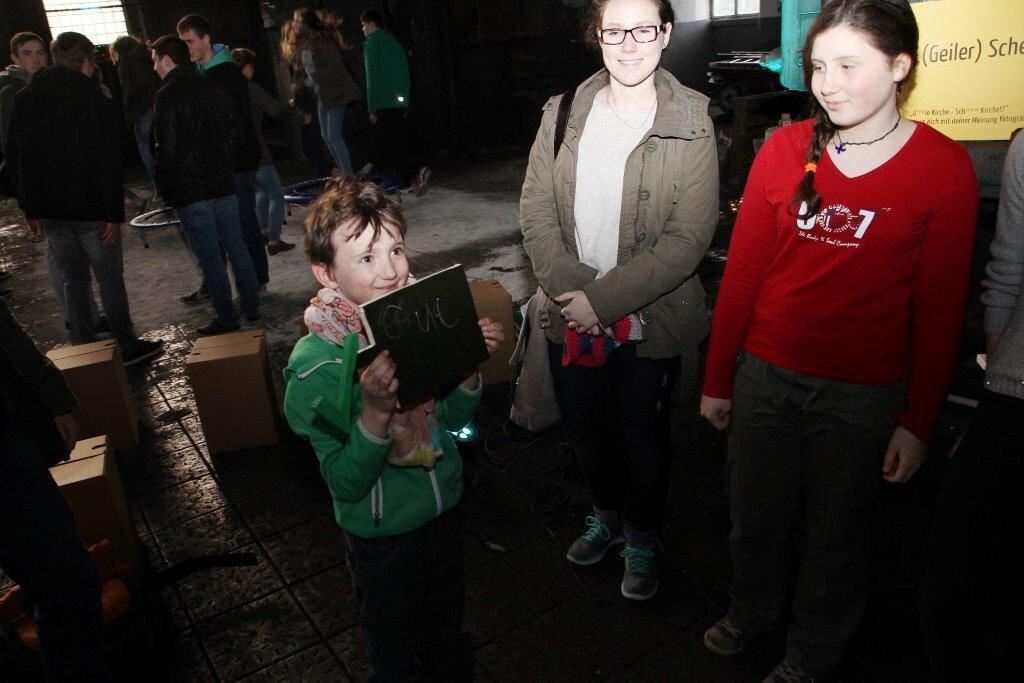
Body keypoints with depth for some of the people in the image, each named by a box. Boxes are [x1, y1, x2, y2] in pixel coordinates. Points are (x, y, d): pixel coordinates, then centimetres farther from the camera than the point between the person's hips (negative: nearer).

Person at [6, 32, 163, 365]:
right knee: (110, 279, 4)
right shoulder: (95, 100, -11)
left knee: (73, 278, 14)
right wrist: (114, 214, -13)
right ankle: (127, 346, 10)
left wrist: (30, 207, 16)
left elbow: (14, 158, 11)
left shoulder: (24, 100, 8)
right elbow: (108, 163, -16)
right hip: (90, 209, -5)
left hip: (49, 211, 5)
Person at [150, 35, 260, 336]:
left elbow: (167, 150, -15)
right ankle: (251, 307, 20)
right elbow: (236, 134, 11)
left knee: (209, 256, 1)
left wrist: (164, 187, -4)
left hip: (190, 189, -6)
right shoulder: (214, 89, 8)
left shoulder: (168, 96, -13)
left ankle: (227, 318, 7)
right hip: (223, 183, 6)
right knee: (236, 247, 13)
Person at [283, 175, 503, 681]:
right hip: (381, 534, -4)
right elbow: (345, 483, -25)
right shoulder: (315, 364, -25)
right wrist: (375, 412, -40)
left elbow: (454, 417, 0)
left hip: (444, 510, 4)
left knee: (449, 643, 28)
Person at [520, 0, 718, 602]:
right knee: (585, 428, 20)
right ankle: (609, 513, 49)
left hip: (650, 320, -3)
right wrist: (570, 288, -14)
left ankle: (642, 539, 41)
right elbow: (536, 208, -1)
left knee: (644, 437, 14)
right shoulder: (564, 113, 0)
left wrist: (604, 299, -19)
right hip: (572, 318, 4)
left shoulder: (691, 123, -10)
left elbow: (689, 237, -15)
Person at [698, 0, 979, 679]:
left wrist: (918, 420, -3)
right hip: (765, 373, 2)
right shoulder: (785, 149, -2)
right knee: (754, 518, 18)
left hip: (863, 393, -2)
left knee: (836, 533, 16)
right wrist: (717, 380, 3)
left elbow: (940, 306, -4)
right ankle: (752, 609, 48)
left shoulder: (946, 167, -7)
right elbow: (742, 272, 0)